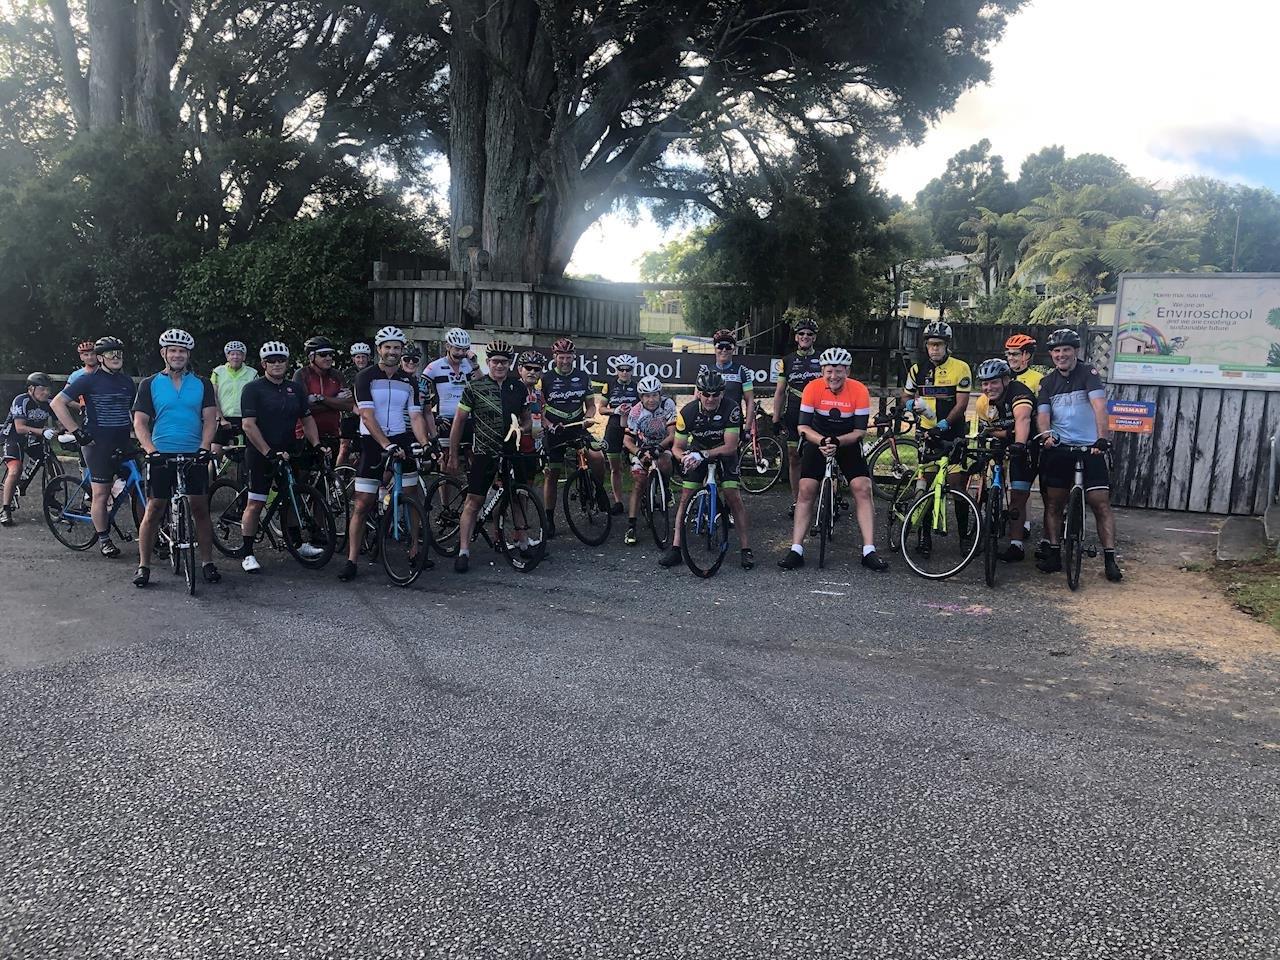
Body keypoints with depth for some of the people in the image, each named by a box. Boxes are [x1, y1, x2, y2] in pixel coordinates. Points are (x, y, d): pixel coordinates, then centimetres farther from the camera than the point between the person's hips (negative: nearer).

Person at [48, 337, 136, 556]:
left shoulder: (127, 381, 12)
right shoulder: (89, 380, -4)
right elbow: (57, 403, -8)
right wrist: (77, 433, -12)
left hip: (123, 443, 5)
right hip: (97, 443, -5)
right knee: (100, 493, -2)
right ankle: (103, 539, 10)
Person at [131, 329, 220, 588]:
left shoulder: (202, 384, 8)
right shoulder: (149, 384, 4)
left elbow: (210, 419, 2)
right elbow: (140, 422, 0)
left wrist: (204, 447, -13)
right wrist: (151, 449, -15)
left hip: (194, 456, 1)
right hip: (161, 457, -1)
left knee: (200, 509, 3)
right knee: (154, 511, 1)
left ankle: (207, 562, 12)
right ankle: (143, 565, 10)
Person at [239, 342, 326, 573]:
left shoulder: (296, 388, 10)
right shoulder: (253, 389, -7)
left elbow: (307, 419, 14)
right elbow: (248, 425, -14)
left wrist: (316, 444, 0)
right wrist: (269, 452, -22)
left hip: (289, 452, 6)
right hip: (260, 454, -5)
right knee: (255, 504, -4)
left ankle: (298, 544, 26)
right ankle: (248, 554, 2)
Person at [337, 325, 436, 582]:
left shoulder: (409, 381, 9)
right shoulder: (366, 377, -5)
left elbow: (416, 416, 4)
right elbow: (368, 416, -14)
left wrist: (424, 443, -14)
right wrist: (387, 445, -25)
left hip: (402, 441, 4)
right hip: (373, 443, -4)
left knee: (413, 500, 5)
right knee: (362, 505, -4)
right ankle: (351, 560, 2)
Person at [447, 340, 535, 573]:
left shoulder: (519, 388, 6)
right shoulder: (474, 387, -4)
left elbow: (526, 419, 18)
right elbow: (459, 421, 0)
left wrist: (522, 429, -4)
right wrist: (453, 456, -1)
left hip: (513, 451, 3)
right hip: (484, 452, -3)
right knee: (473, 502, -4)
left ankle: (522, 544, 24)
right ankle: (463, 552, 1)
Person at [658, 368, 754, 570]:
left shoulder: (731, 408, -31)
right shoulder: (688, 412, -26)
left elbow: (730, 446, -29)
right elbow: (677, 447, -16)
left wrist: (702, 454, -39)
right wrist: (686, 457, -38)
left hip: (724, 451, -1)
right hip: (697, 451, 2)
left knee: (733, 496, -14)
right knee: (685, 496, -7)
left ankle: (746, 549, -5)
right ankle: (675, 548, -1)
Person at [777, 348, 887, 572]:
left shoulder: (860, 390, -19)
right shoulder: (813, 388, -18)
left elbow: (860, 431, -17)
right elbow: (803, 427, -16)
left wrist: (837, 442, -33)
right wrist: (822, 441, -34)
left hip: (848, 443, 0)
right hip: (817, 440, 0)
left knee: (862, 489, -14)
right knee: (806, 490, -10)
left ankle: (869, 551, -9)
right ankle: (796, 550, -4)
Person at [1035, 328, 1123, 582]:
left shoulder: (1089, 373, -4)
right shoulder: (1048, 382, 9)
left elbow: (1099, 406, -18)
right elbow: (1042, 413, -3)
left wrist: (1102, 438, -32)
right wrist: (1046, 434, -25)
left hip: (1090, 448, -3)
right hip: (1058, 448, 3)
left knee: (1101, 504, -6)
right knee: (1053, 504, 3)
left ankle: (1110, 559, -3)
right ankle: (1054, 555, 12)